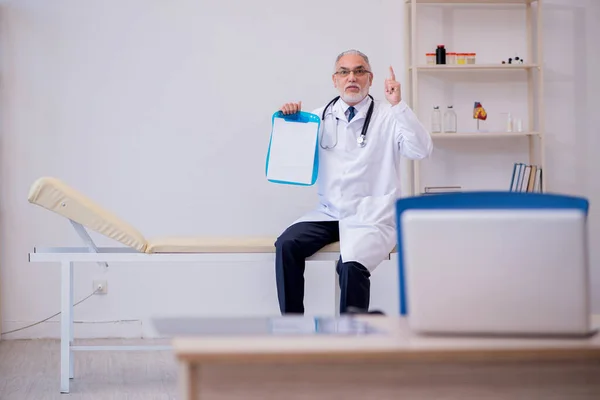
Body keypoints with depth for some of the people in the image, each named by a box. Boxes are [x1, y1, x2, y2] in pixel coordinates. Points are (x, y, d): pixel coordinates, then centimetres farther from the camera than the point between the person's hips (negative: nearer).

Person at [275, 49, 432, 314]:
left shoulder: (389, 117, 1)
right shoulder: (320, 118, 11)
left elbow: (422, 151, -14)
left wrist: (398, 105, -20)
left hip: (371, 218, -4)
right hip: (328, 213, 4)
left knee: (351, 266, -30)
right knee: (286, 245, -21)